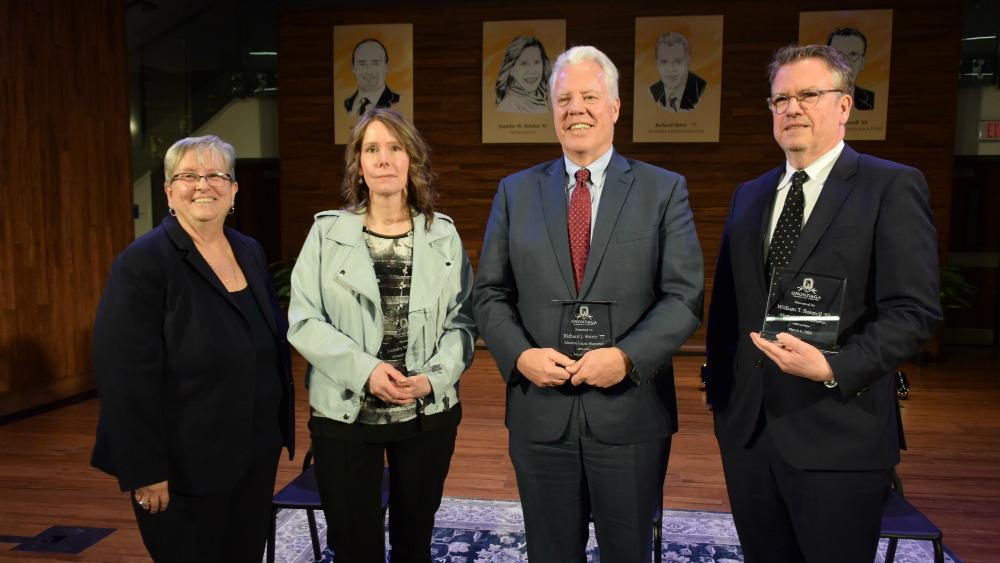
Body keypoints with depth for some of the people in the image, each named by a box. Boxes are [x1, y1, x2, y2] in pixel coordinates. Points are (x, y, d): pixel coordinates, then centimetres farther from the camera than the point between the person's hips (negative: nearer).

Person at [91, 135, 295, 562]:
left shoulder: (250, 253, 6)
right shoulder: (143, 263, -14)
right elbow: (125, 377, -18)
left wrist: (280, 428, 11)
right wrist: (145, 470, -19)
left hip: (256, 452, 6)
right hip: (185, 463, -6)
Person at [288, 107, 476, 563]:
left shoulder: (443, 234, 3)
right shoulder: (327, 231, 0)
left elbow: (461, 320, 1)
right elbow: (303, 320, -5)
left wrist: (434, 376, -16)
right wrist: (365, 370, -18)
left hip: (429, 413, 2)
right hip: (345, 414, -1)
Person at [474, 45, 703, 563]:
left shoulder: (664, 190, 1)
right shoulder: (516, 191, 6)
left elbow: (684, 296, -5)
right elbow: (489, 294, 5)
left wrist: (627, 357, -18)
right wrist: (520, 354, -11)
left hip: (630, 412, -1)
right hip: (540, 410, 2)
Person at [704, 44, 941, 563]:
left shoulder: (893, 186, -5)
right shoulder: (748, 195, 12)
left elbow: (914, 309, -11)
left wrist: (835, 368, -23)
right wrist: (718, 390, 9)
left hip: (837, 435, -4)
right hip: (746, 427, 5)